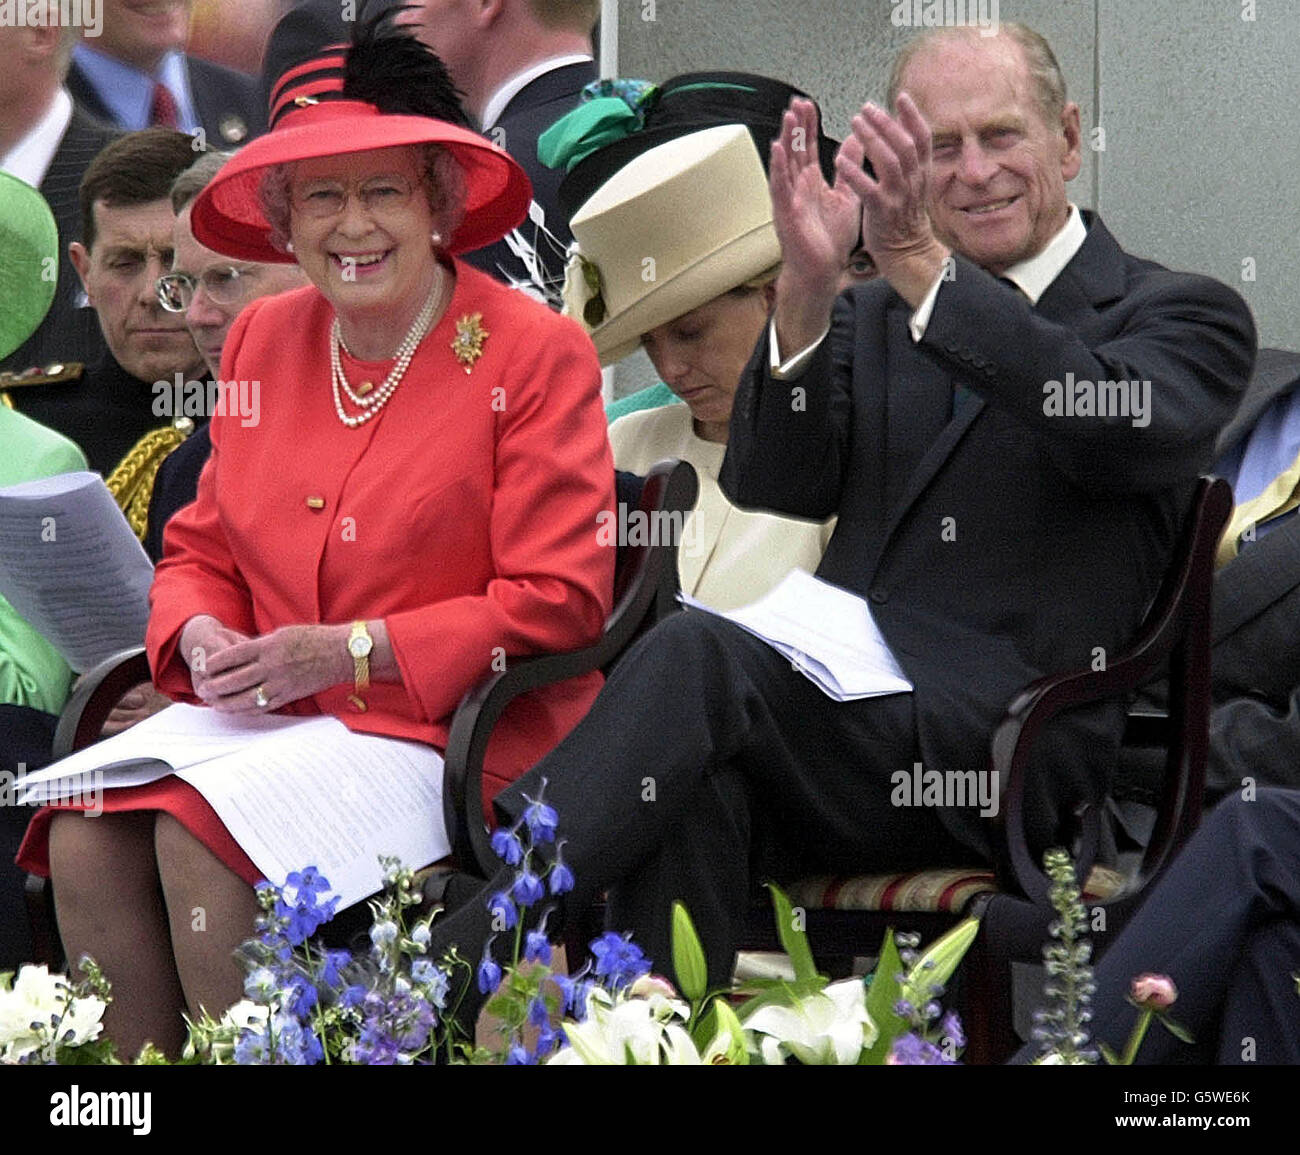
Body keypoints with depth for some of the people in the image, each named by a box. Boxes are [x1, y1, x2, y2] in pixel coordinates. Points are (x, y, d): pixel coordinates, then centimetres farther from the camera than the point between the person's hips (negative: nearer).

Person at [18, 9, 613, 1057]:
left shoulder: (535, 355, -5)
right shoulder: (263, 340, 13)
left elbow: (558, 603, -9)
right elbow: (203, 548, 20)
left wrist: (351, 651, -16)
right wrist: (201, 634, -5)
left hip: (458, 731, -6)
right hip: (270, 723, 6)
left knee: (201, 837, -29)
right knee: (88, 835, -20)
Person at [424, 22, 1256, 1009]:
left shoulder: (1185, 316, 9)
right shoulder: (871, 321, 25)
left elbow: (1121, 432, -15)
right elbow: (773, 482, 6)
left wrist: (920, 263, -22)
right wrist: (807, 286, -12)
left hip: (1008, 753, -5)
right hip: (846, 716, 5)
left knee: (701, 655, -30)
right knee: (687, 786, -32)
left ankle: (446, 979, -37)